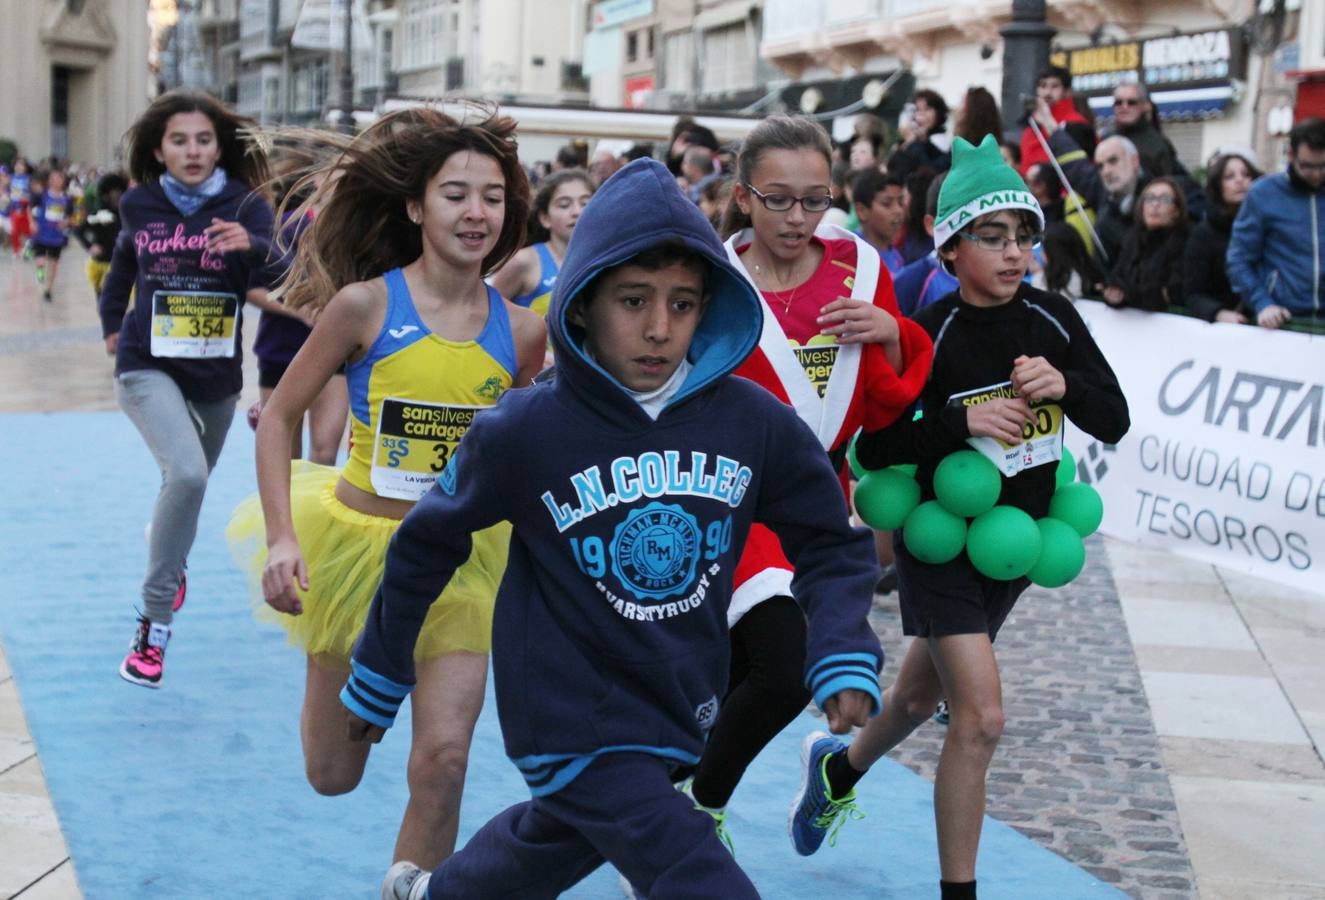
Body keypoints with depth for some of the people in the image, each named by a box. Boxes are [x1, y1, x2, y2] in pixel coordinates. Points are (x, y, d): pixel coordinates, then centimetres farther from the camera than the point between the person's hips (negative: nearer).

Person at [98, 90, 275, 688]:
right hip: (148, 366, -2)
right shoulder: (140, 205, -3)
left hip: (216, 372, 2)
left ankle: (170, 561, 59)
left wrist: (252, 245, -45)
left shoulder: (245, 206, -9)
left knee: (193, 481, 23)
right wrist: (111, 321, 25)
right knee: (186, 473, -27)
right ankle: (154, 623, -18)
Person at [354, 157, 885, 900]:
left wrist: (846, 656, -16)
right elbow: (428, 544, -2)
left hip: (679, 717, 5)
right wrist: (380, 677, 8)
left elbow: (831, 543, 1)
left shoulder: (753, 422, -10)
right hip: (574, 721, -5)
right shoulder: (526, 433, -16)